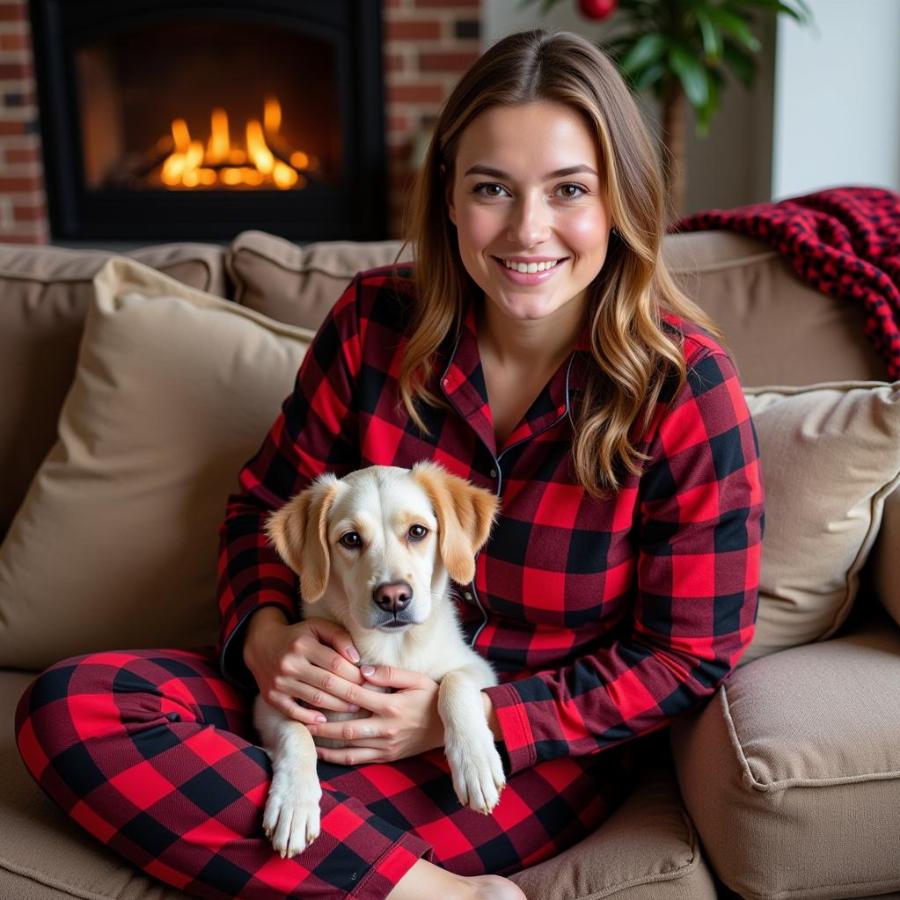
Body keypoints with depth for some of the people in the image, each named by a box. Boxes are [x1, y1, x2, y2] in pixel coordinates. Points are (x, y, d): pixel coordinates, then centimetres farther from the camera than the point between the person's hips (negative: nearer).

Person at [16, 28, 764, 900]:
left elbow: (692, 652, -10)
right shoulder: (375, 322, -7)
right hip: (351, 691, 6)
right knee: (67, 706, -20)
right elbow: (264, 503, 6)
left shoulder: (685, 387, -16)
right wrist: (266, 634, -16)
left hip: (541, 750, -5)